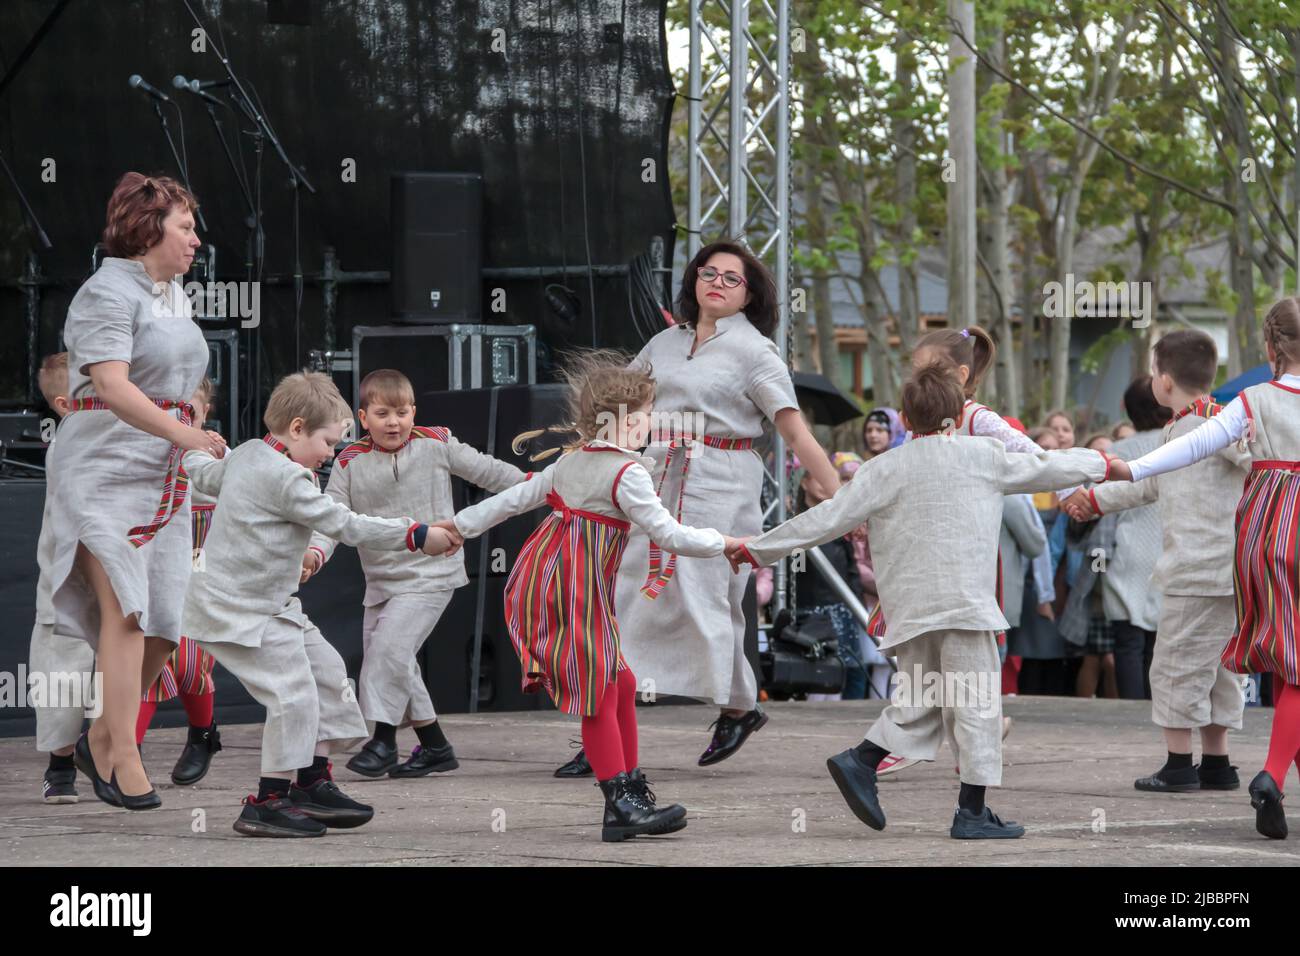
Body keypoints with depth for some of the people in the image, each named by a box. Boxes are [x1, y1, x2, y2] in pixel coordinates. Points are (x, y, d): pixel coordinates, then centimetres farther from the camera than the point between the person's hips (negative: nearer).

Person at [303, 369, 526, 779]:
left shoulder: (436, 445, -3)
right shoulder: (350, 463, 1)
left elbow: (487, 471, 7)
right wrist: (315, 553, -24)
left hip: (429, 575, -5)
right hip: (381, 581, 5)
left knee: (389, 647, -20)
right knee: (397, 667, 9)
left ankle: (383, 741, -11)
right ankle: (435, 747, 23)